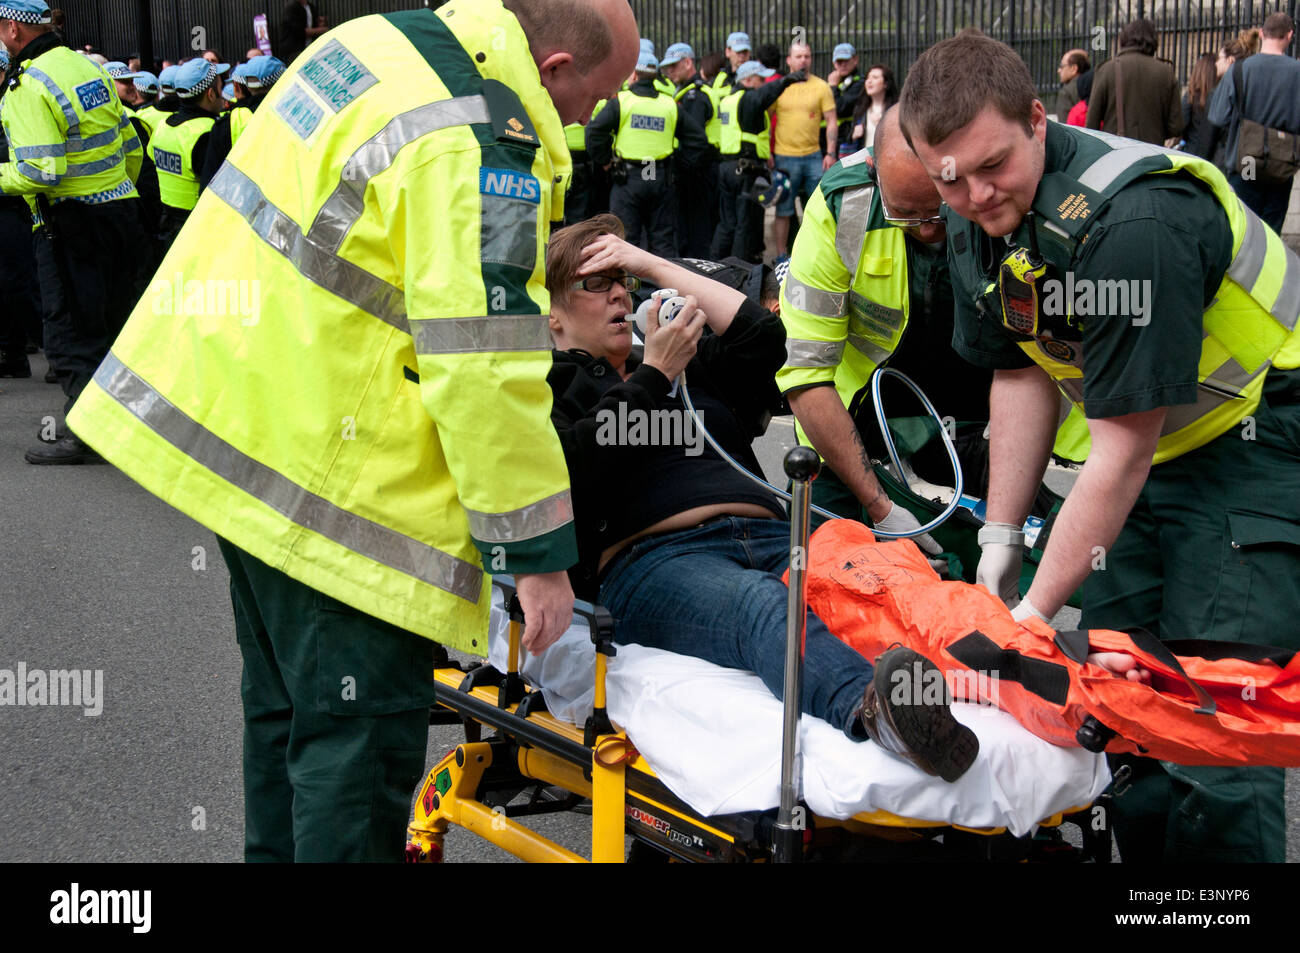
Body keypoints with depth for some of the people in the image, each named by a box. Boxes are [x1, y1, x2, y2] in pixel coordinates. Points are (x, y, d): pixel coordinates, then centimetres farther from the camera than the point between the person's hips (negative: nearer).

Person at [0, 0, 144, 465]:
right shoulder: (90, 68, 10)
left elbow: (42, 170, -23)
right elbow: (131, 147, 15)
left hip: (70, 223, -8)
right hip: (118, 212, 8)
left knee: (71, 333, -1)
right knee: (110, 323, 16)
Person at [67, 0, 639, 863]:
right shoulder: (480, 146, -22)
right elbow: (485, 374, -24)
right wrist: (540, 551, -18)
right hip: (328, 476, -10)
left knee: (287, 698, 23)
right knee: (364, 736, -1)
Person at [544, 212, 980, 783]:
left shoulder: (691, 365, 38)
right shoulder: (551, 385, 21)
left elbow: (763, 338, 21)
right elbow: (573, 468, -1)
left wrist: (654, 266, 25)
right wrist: (655, 374, 3)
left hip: (770, 539, 6)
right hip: (652, 558, -5)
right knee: (765, 607, -43)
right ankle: (869, 709, -73)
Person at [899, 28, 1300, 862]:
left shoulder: (1129, 223, -30)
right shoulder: (979, 222, -5)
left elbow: (1123, 453, -26)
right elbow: (1023, 374, 8)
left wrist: (1035, 613, -21)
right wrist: (1001, 538, 4)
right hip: (1159, 444, 8)